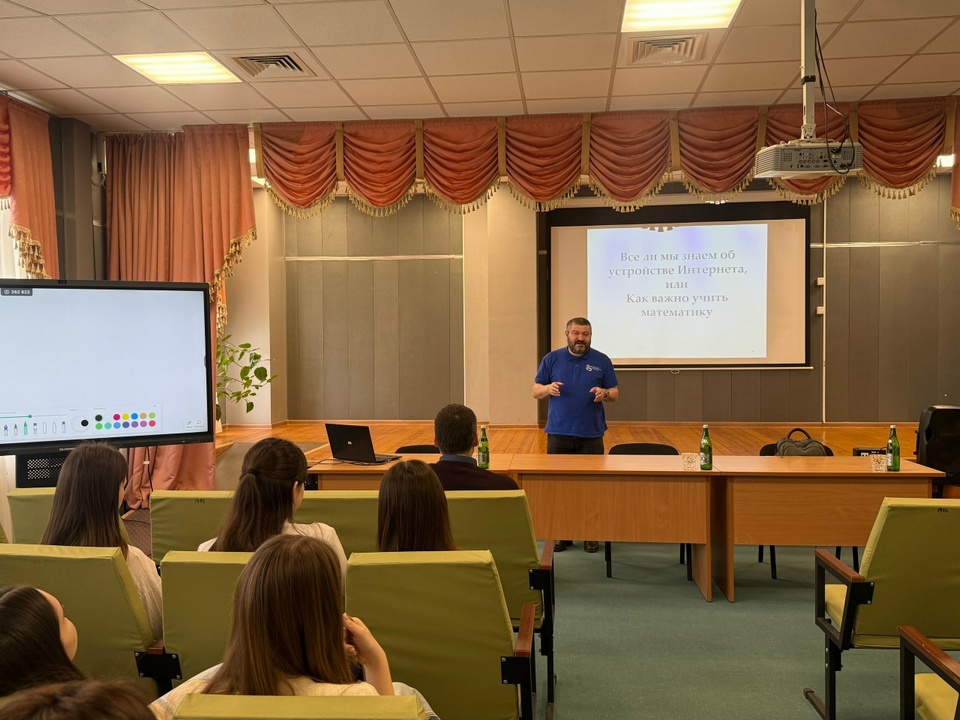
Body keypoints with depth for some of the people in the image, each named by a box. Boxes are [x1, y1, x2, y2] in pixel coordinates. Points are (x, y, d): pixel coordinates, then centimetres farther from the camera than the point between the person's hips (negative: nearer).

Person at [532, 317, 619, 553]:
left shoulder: (602, 361, 5)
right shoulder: (551, 359, 5)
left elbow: (615, 394, 7)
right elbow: (535, 391, 6)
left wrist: (604, 393, -16)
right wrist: (548, 388, -16)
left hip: (591, 434, 0)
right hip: (559, 433, 1)